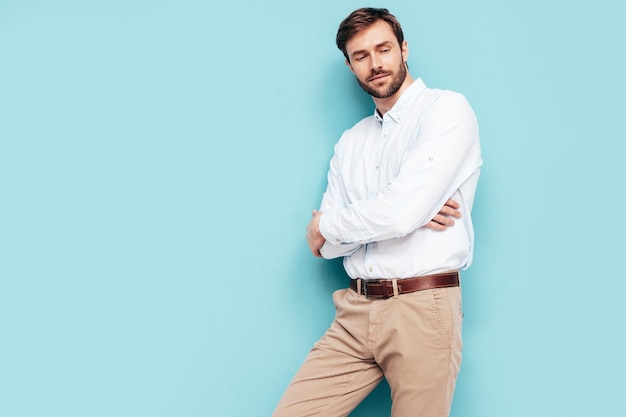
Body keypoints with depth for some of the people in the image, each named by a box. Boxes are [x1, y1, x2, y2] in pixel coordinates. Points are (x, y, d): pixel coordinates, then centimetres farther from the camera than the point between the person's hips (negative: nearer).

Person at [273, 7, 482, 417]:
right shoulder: (351, 142, 16)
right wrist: (411, 215, -8)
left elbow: (401, 211, -16)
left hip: (421, 309, -5)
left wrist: (327, 226, 2)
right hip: (355, 312, 5)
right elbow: (324, 244, 8)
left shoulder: (448, 110, -3)